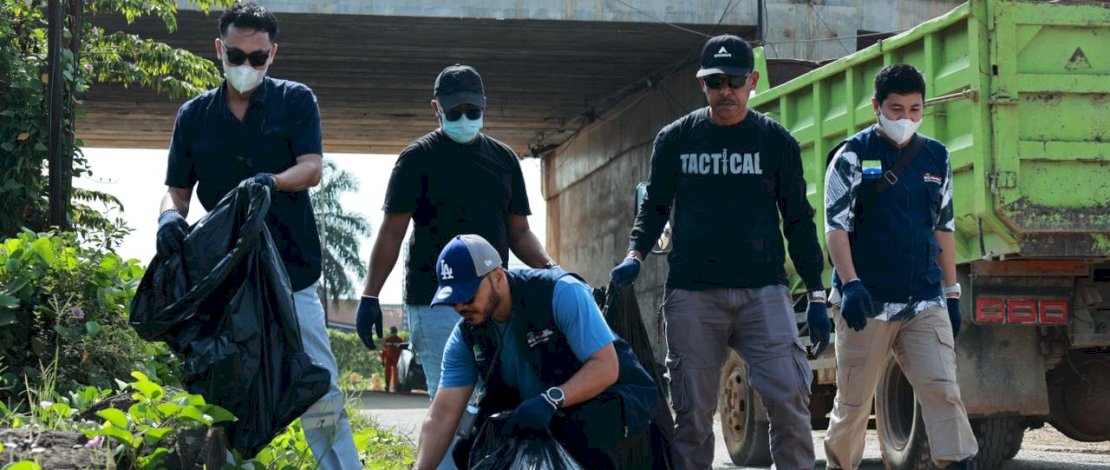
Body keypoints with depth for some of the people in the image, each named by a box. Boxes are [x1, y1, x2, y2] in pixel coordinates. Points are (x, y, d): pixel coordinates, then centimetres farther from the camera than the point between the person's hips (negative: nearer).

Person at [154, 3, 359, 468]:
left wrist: (271, 182, -31)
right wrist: (170, 216, -15)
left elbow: (311, 168, -9)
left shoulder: (295, 101, 2)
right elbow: (177, 189, 9)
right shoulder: (194, 115, 9)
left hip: (291, 274, -3)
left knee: (320, 390, -6)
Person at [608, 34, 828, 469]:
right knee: (692, 413, 1)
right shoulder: (675, 139, 8)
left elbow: (799, 221, 10)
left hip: (763, 291, -1)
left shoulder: (777, 141, 6)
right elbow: (655, 205, 18)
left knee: (790, 398, -13)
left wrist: (816, 295, 6)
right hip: (692, 294, 1)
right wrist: (636, 254, -1)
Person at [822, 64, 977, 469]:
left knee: (943, 390, -11)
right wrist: (850, 284, -21)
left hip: (925, 303, 3)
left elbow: (944, 228, 18)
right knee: (853, 402, 6)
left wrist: (952, 294, 16)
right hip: (867, 302, -3)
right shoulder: (853, 155, -1)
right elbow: (836, 226, -8)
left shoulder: (936, 157, 12)